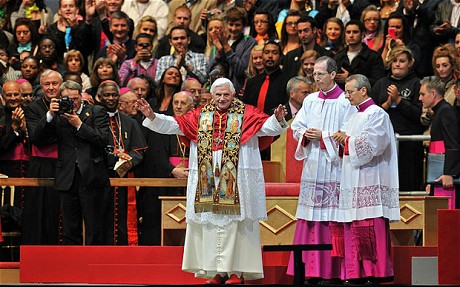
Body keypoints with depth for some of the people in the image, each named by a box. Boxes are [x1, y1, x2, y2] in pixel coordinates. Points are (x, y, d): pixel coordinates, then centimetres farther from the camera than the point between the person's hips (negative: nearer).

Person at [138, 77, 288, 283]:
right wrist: (152, 116, -1)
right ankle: (217, 271, 6)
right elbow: (174, 124, 11)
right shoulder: (201, 115, 11)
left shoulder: (246, 114, 1)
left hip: (236, 180, -4)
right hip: (207, 180, 4)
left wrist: (277, 119, -31)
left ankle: (236, 270, -2)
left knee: (235, 224, -4)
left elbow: (267, 126, -10)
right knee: (210, 223, 2)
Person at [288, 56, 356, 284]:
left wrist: (323, 136, -13)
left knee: (332, 220, -6)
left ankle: (333, 271, -5)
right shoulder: (310, 101, 15)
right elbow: (296, 126, 15)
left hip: (333, 167, -6)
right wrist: (305, 135, -5)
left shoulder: (345, 102, -4)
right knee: (311, 220, 4)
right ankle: (312, 270, 6)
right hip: (312, 168, 6)